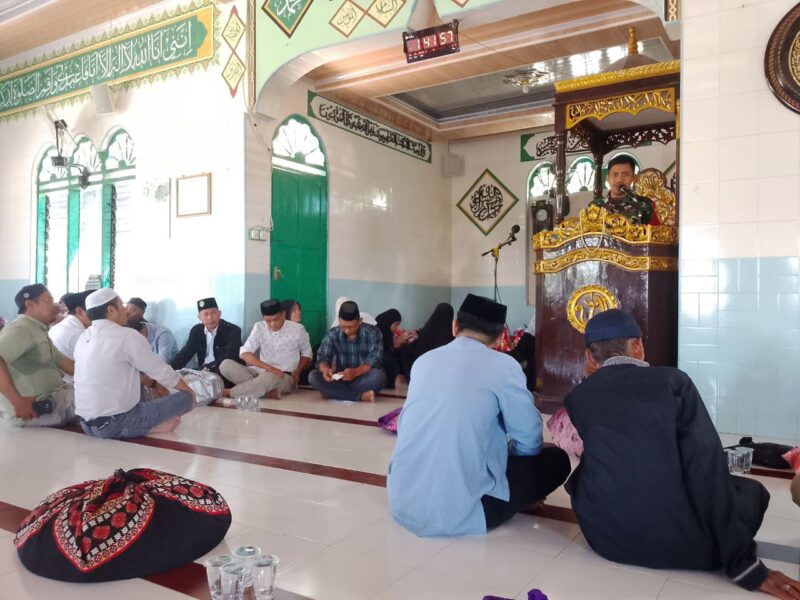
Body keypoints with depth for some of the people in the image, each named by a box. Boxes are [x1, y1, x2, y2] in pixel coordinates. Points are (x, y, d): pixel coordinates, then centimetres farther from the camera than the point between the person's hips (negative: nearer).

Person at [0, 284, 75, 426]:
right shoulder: (21, 329, -15)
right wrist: (18, 401, -32)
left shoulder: (38, 330, 18)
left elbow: (61, 361, 16)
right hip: (34, 408, -10)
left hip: (48, 400, 10)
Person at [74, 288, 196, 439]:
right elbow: (161, 371, -5)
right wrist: (189, 390, 11)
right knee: (186, 397, 0)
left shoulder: (83, 338, 10)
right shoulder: (126, 335, -11)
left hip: (87, 424, 8)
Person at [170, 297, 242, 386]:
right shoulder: (196, 330, 8)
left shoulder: (233, 330, -9)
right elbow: (185, 354, 5)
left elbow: (229, 357, -19)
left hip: (228, 375, -5)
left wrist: (209, 368, -30)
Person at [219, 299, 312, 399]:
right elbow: (244, 353, -12)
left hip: (286, 377, -4)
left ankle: (229, 392, -18)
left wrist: (297, 371, -7)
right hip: (263, 371, 4)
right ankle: (268, 391, -29)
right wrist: (268, 367, -26)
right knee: (226, 365, -19)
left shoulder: (298, 329, -6)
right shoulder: (259, 327, -1)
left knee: (268, 377, -41)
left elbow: (307, 353, 11)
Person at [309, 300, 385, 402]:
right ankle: (360, 395, -28)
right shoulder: (332, 334, -2)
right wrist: (325, 369, -32)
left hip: (363, 378, -3)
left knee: (378, 375, -35)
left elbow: (374, 359, -20)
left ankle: (334, 392, -22)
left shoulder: (372, 333, -10)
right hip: (340, 379, 3)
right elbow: (322, 358, -6)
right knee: (313, 376, -24)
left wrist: (355, 372, -39)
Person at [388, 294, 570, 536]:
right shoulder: (502, 366, -7)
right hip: (455, 513, -6)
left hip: (401, 502, 6)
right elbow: (530, 442, -3)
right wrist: (505, 448, 23)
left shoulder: (424, 360, 9)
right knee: (557, 459, 12)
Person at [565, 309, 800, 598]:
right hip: (683, 544, -1)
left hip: (607, 540, 2)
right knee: (751, 489, 24)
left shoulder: (576, 398, 1)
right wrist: (743, 563, -7)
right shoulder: (673, 380, -5)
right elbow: (707, 470, -10)